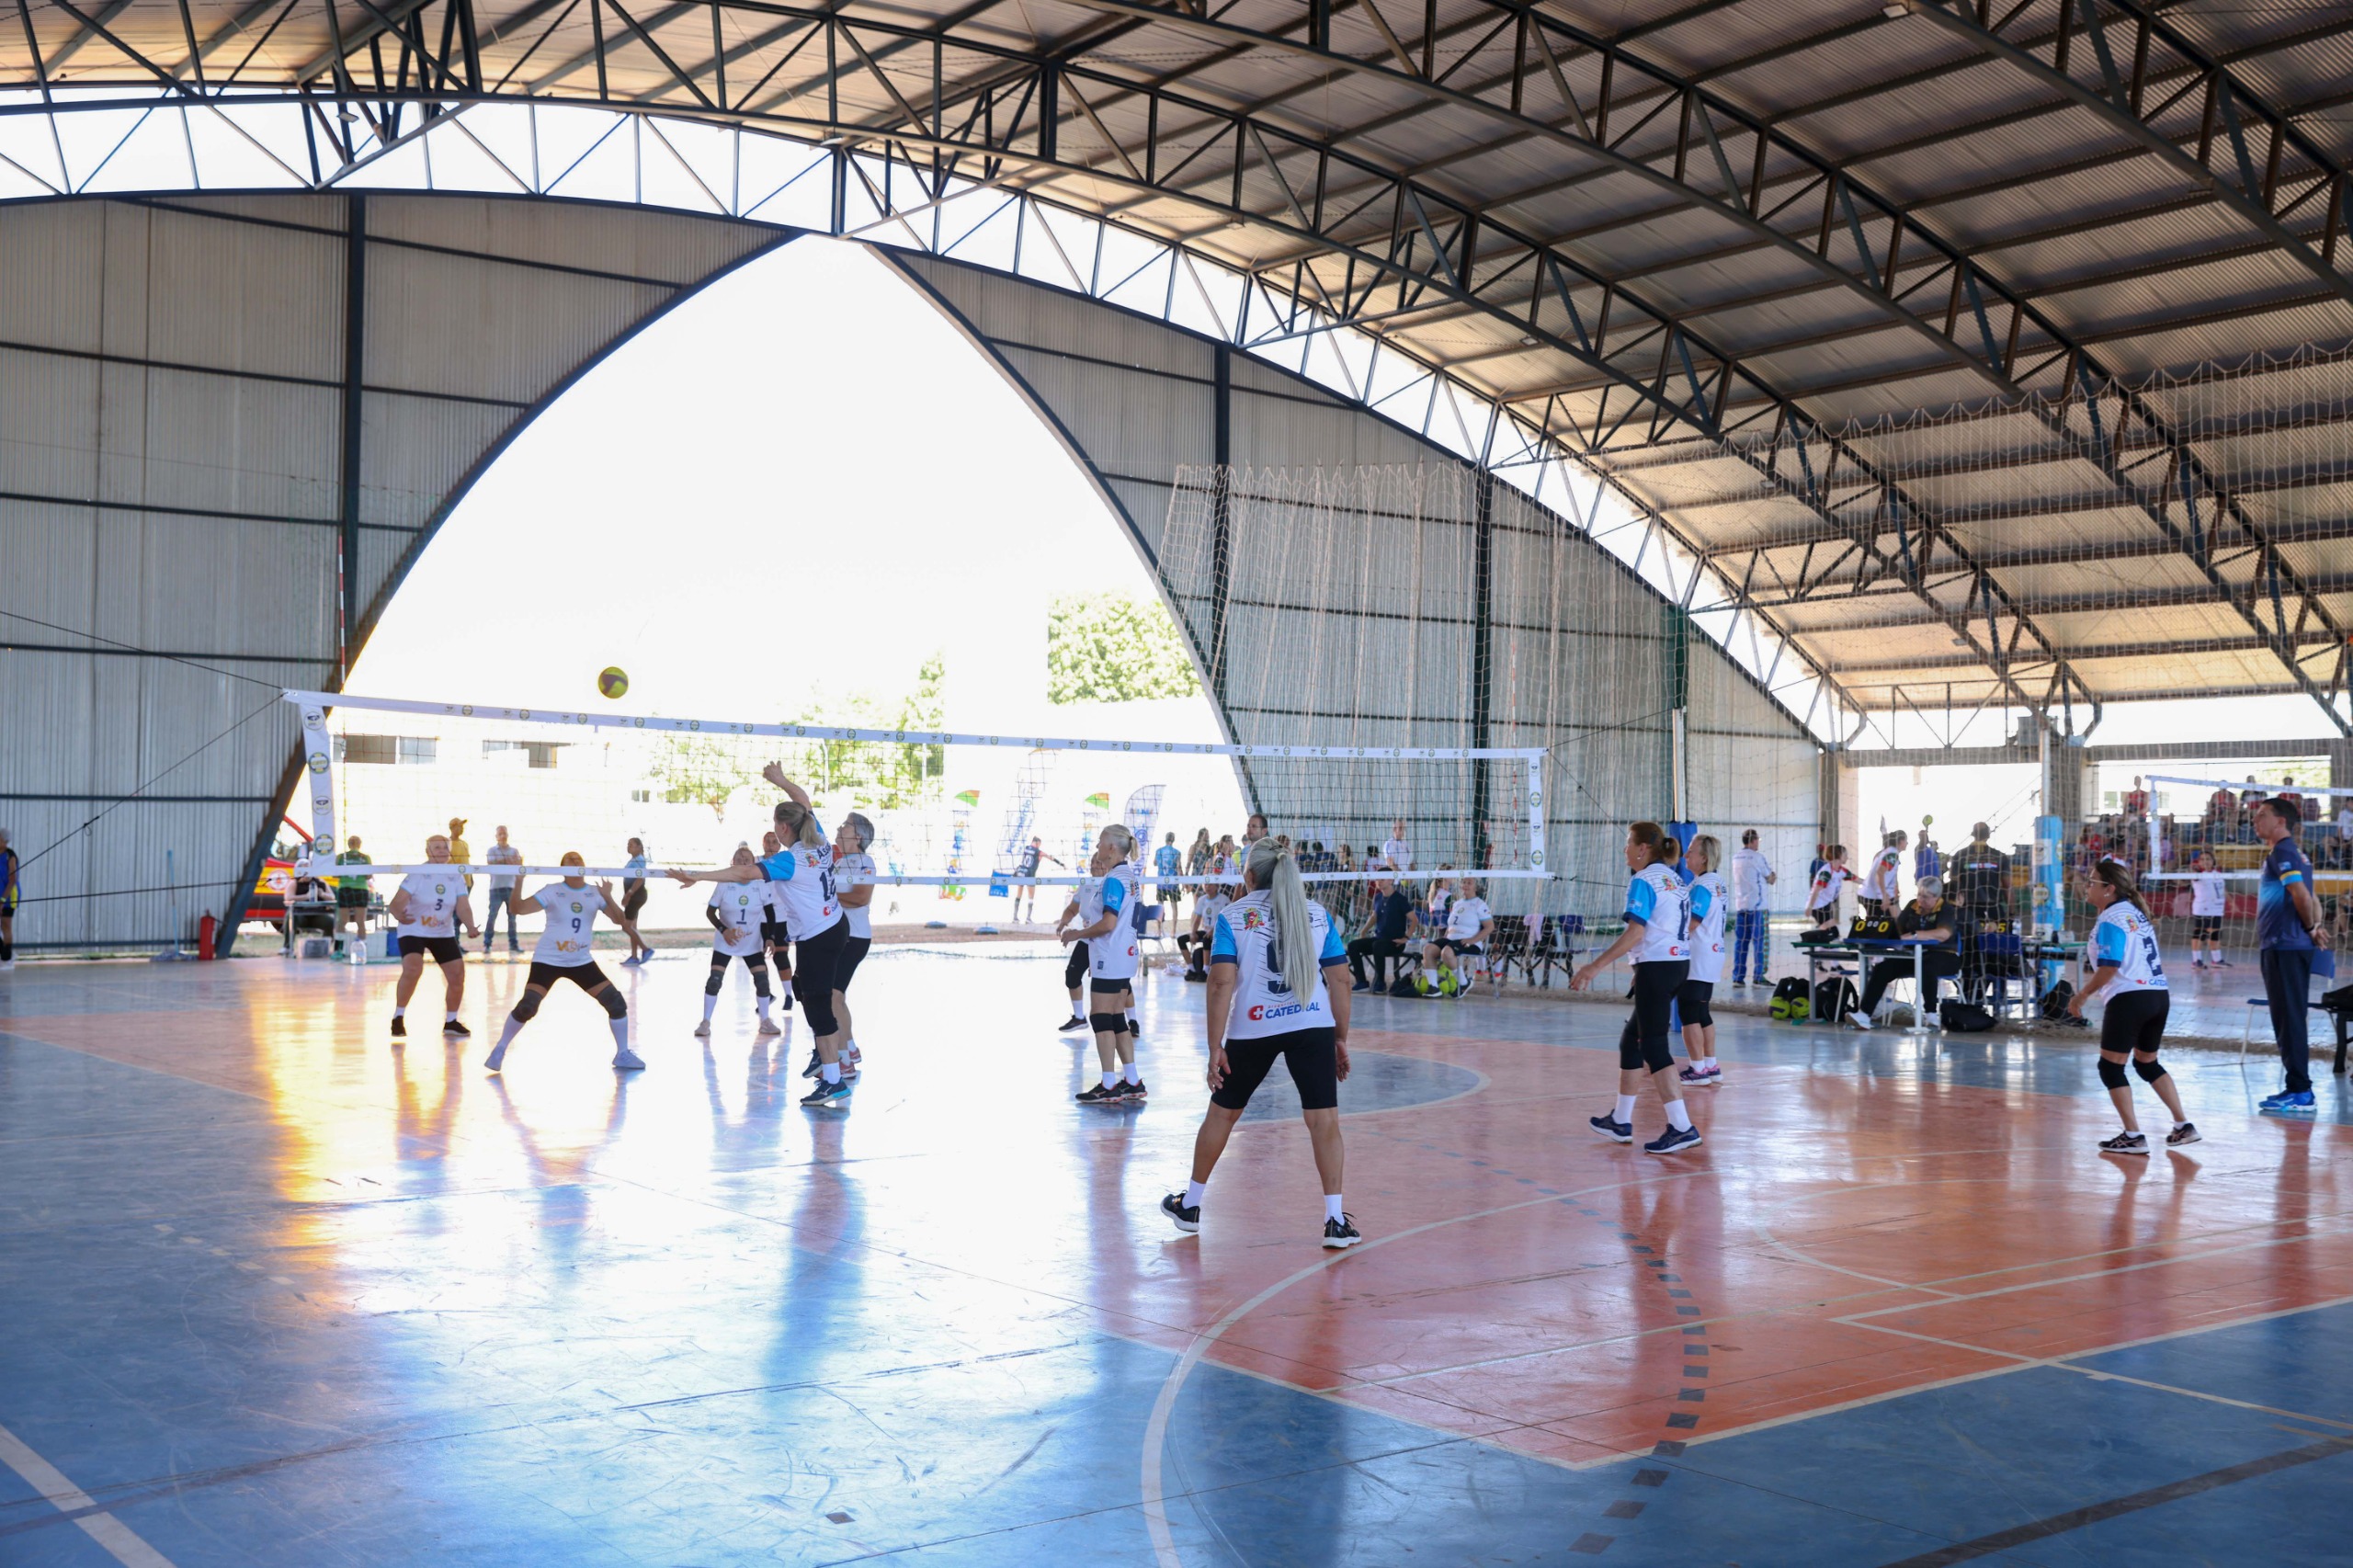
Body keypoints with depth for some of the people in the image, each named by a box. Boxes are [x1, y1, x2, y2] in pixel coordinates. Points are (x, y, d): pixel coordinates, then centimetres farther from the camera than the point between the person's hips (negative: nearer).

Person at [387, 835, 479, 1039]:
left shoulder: (455, 877, -2)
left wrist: (470, 927, -28)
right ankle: (398, 1018, -10)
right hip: (413, 931, -5)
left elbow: (463, 907, -9)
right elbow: (396, 903, -25)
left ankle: (450, 1022, 18)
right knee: (412, 969, -27)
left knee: (457, 975, -1)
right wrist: (399, 915, -48)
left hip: (444, 933, 5)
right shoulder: (417, 875, -16)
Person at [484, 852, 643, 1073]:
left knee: (616, 1003, -5)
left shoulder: (595, 893, 0)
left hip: (582, 962, 3)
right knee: (526, 1008, -17)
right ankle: (499, 1051, 5)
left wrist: (608, 898, -23)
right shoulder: (552, 891, -9)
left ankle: (622, 1054, 12)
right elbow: (519, 909, -19)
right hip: (547, 961, -3)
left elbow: (620, 920, -7)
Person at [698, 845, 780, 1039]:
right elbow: (710, 912, -7)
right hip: (725, 943, -2)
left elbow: (769, 913, 1)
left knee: (762, 979, -5)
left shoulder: (761, 886, -9)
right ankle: (705, 1022, 1)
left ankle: (765, 1022, 11)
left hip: (753, 943, 2)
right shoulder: (724, 885, -14)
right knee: (714, 980, -10)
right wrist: (723, 930, -21)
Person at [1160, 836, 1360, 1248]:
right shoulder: (1318, 915, 8)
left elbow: (1221, 983, -9)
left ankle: (1190, 1205, 29)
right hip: (1314, 1026, 0)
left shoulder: (1232, 917, 0)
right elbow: (1338, 981, 6)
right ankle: (1336, 1220, -5)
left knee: (1222, 1113, 16)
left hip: (1252, 1029, 0)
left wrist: (1215, 1047, -8)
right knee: (1324, 1119, 0)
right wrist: (1341, 1039, 12)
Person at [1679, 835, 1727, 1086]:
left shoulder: (1702, 886, -17)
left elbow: (1690, 924, -20)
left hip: (1696, 960, -10)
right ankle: (1711, 1067, 19)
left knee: (1689, 1014, -4)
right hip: (1713, 953, 10)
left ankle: (1698, 1070, -2)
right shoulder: (1719, 882, 12)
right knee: (1702, 1012, 15)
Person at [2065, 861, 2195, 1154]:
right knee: (2148, 1063, 23)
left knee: (2111, 1066, 0)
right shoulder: (2136, 912, 16)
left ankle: (2133, 1136, -2)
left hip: (2130, 998, -9)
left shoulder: (2111, 919, -11)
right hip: (2159, 995, 9)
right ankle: (2183, 1127, 22)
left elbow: (2109, 967, -19)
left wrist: (2082, 995, -11)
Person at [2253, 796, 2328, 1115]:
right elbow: (2311, 899, 20)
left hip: (2284, 947, -10)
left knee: (2289, 1020, -7)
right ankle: (2297, 1089, 18)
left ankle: (2300, 1093, -6)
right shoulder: (2293, 853, 19)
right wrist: (2314, 927, 6)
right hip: (2286, 947, 10)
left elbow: (2302, 896, -21)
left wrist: (2309, 928, -7)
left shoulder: (2282, 853, -12)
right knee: (2288, 1020, 13)